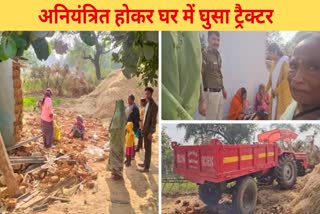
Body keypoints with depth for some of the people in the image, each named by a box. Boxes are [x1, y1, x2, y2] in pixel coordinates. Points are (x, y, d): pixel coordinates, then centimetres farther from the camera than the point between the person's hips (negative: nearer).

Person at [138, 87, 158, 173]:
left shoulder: (154, 105, -16)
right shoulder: (147, 104, 10)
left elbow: (154, 120, -19)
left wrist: (151, 132, -20)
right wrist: (143, 128, 14)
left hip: (148, 130, -8)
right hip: (145, 129, 8)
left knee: (148, 148, -4)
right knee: (146, 147, 16)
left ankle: (147, 167, 0)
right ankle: (145, 163, 27)